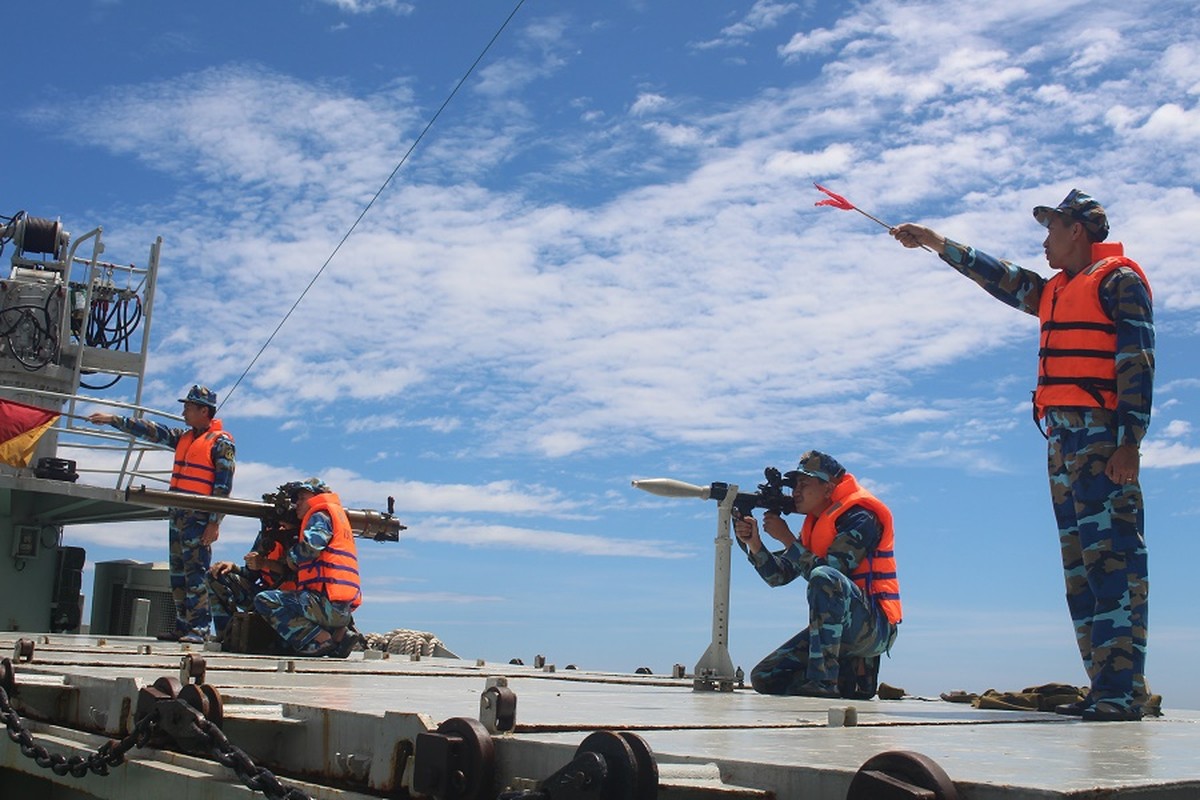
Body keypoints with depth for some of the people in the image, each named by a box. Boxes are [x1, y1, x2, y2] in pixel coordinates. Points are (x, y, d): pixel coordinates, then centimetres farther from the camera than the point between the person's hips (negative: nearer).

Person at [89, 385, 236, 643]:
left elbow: (223, 486, -11)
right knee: (178, 574, 8)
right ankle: (182, 627, 13)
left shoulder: (221, 442, -6)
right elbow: (149, 430, 20)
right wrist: (113, 419, 14)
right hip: (176, 516, 8)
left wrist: (214, 522, -17)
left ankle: (198, 630, -11)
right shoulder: (183, 437, 18)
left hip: (199, 520, -8)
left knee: (196, 574, -11)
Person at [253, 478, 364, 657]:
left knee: (264, 600, -10)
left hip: (327, 602, -10)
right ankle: (341, 634, 7)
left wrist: (291, 555, 4)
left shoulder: (321, 515, 0)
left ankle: (322, 640, -16)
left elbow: (309, 548, -16)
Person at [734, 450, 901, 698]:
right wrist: (754, 543, -8)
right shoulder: (814, 525, 14)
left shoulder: (860, 519, -11)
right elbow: (778, 575, 7)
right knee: (764, 679, -2)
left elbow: (827, 571, -23)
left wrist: (786, 537, -17)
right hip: (835, 629, 8)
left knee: (824, 576, -37)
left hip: (875, 629, -8)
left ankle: (823, 680, -34)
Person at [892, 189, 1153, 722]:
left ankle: (1124, 692, -14)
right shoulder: (1055, 290, 24)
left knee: (1111, 556, -12)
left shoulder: (1119, 280, 0)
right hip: (1063, 439, 9)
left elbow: (1137, 360, -9)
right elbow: (1000, 278, 35)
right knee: (1080, 564, 4)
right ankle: (1104, 688, 5)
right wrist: (936, 243, 35)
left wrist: (1129, 440, -17)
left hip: (1103, 438, -8)